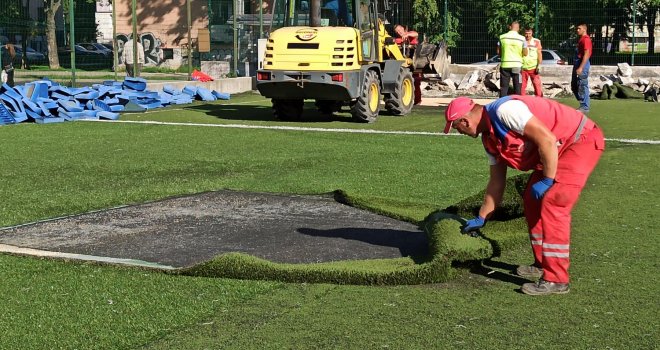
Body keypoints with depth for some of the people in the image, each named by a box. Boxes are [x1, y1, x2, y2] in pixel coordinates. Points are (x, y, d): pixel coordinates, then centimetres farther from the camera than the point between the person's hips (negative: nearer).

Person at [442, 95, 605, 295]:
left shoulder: (504, 111, -23)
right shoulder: (489, 138, 8)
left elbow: (547, 139, -28)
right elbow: (497, 182, 17)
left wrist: (547, 180, -19)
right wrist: (481, 219, 23)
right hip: (559, 150, 10)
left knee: (552, 205, -15)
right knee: (532, 201, 12)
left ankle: (556, 280, -11)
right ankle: (542, 264, 24)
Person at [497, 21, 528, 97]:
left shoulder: (502, 37, -2)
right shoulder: (522, 38, -5)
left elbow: (498, 51, 1)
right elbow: (525, 53, -3)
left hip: (505, 65, 1)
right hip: (517, 65, -1)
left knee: (503, 87, 6)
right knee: (517, 87, 7)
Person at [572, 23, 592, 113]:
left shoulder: (586, 39, -14)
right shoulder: (580, 39, 17)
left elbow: (586, 55, -20)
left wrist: (580, 67, -25)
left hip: (582, 64, -11)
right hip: (577, 63, 11)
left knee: (582, 86, -6)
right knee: (574, 85, 15)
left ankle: (585, 107, 0)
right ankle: (585, 103, 22)